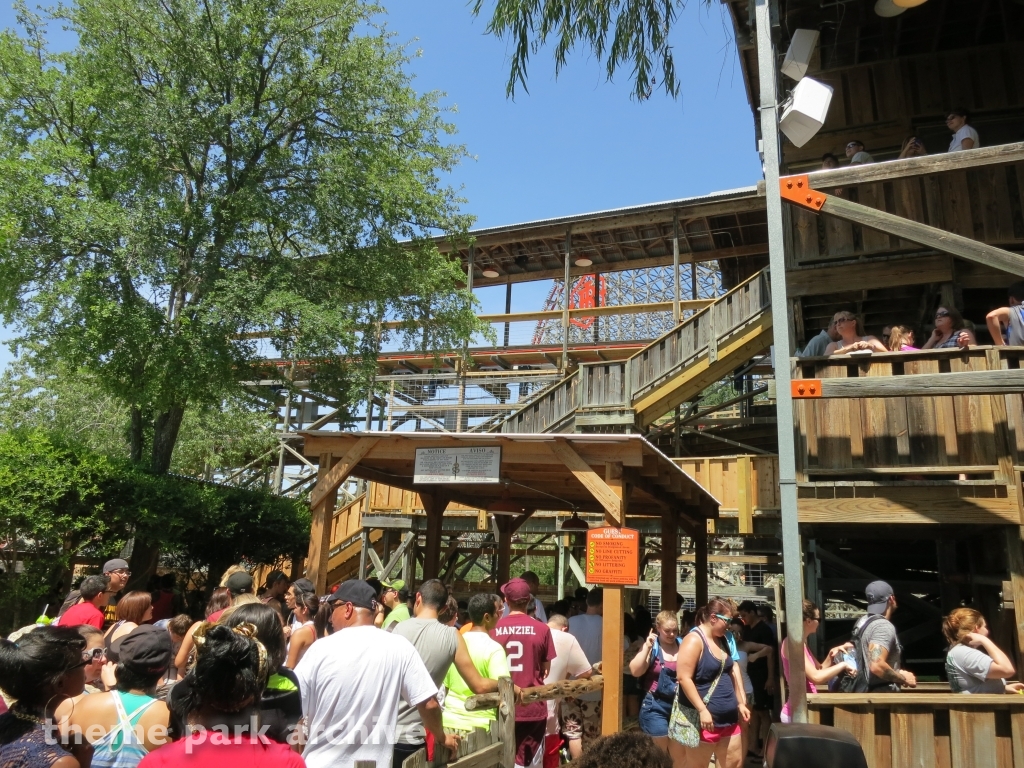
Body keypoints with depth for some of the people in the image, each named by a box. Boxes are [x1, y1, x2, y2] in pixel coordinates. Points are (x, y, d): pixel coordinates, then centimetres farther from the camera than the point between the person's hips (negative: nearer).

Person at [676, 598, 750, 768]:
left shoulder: (721, 640, 11)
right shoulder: (694, 640, -16)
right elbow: (684, 678, -22)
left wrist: (740, 703, 16)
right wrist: (702, 710, -23)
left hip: (728, 717, 8)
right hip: (705, 718, -8)